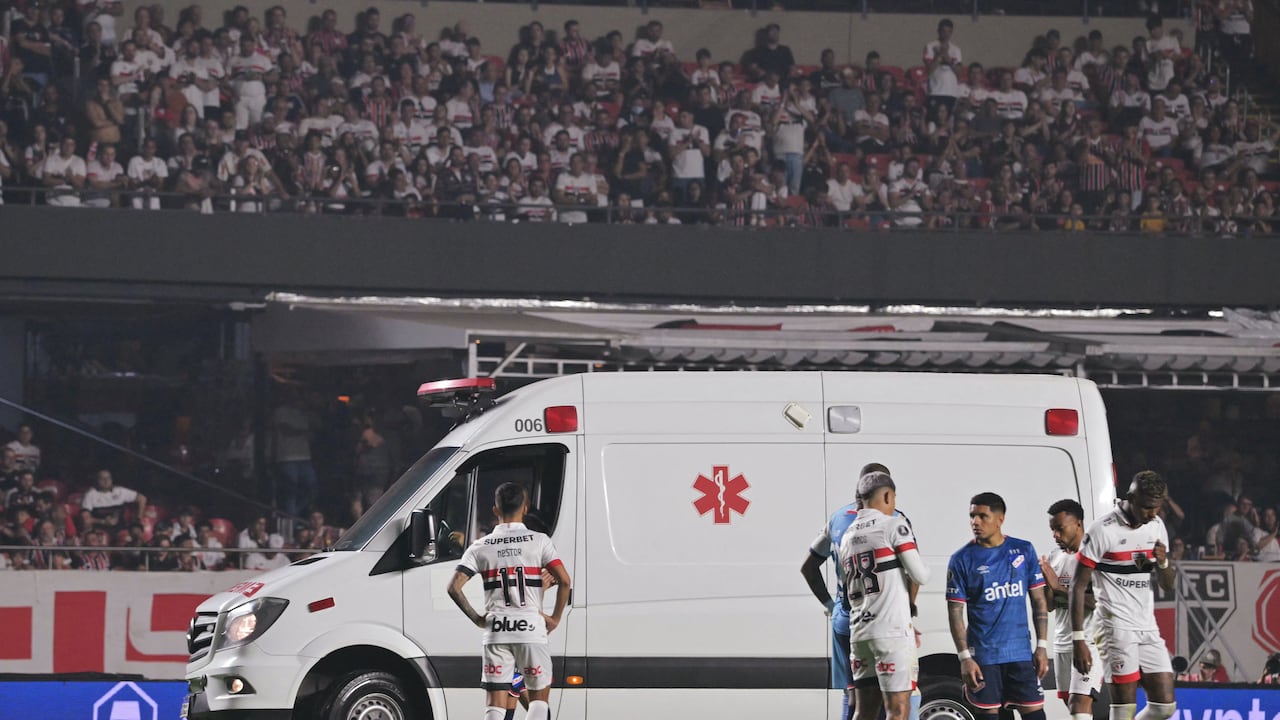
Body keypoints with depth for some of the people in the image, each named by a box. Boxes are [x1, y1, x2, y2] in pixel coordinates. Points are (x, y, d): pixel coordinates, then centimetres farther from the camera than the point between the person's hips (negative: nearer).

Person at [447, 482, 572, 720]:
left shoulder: (480, 547, 6)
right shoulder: (539, 541, 1)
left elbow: (454, 588, -3)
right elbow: (564, 580, -9)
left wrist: (477, 619, 7)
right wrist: (555, 618, 2)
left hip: (495, 630, 1)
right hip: (530, 628, -1)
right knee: (539, 696, 11)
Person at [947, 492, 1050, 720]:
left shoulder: (1023, 551, 5)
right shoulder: (962, 559, -1)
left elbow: (1039, 601, 9)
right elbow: (955, 612, -2)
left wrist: (1042, 646, 3)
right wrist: (964, 657, -10)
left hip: (1021, 652, 1)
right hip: (983, 655, -1)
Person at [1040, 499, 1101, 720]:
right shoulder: (1054, 558, 12)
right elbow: (1049, 605, 12)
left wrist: (1059, 587, -19)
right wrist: (1047, 583, -8)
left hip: (1089, 642, -8)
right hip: (1063, 642, 8)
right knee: (1071, 702, 9)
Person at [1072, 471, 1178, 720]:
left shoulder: (1156, 526, 8)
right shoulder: (1103, 530, -12)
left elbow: (1168, 585, 15)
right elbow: (1079, 587, -9)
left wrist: (1163, 562, -8)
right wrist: (1078, 639, -14)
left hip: (1148, 626, 7)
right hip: (1117, 627, -7)